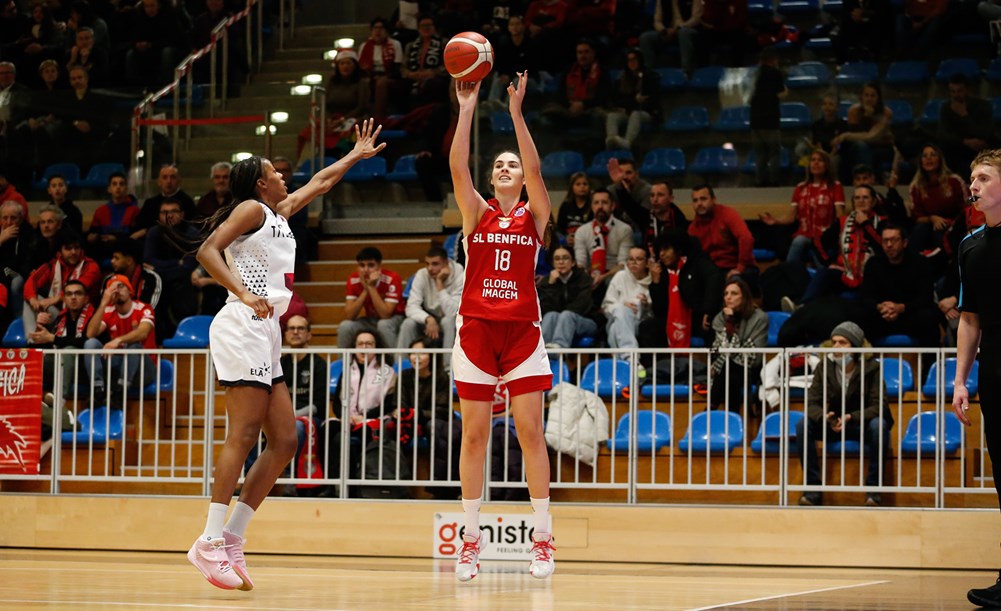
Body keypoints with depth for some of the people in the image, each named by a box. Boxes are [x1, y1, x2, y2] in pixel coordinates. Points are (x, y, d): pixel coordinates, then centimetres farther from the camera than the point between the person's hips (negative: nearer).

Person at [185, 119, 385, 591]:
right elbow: (208, 250, -13)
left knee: (284, 442, 3)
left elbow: (319, 183, 43)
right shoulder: (252, 208, 1)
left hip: (264, 334, 10)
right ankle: (211, 542, -19)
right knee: (244, 433, -16)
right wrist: (243, 294, -25)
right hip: (243, 327, -10)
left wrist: (356, 155, 50)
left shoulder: (281, 212, 26)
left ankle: (231, 538, 2)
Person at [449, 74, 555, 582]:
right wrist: (467, 109, -15)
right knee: (474, 434, 2)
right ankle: (470, 539, 8)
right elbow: (457, 167, -8)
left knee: (530, 431, -3)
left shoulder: (534, 214, 6)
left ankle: (542, 538, 3)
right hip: (475, 329, 1)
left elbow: (535, 168, -11)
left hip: (521, 330, -1)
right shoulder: (477, 212, 7)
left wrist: (516, 112, -18)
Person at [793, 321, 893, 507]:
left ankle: (873, 489, -26)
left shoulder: (871, 368, -13)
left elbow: (878, 406, -19)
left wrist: (851, 417, -36)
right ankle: (813, 489, -21)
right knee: (803, 425, -24)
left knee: (879, 426, -37)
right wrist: (824, 417, -33)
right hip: (833, 425, 3)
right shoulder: (825, 367, -5)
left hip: (863, 425, -3)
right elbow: (812, 403, -8)